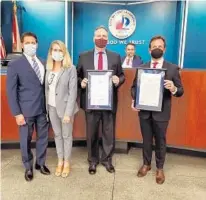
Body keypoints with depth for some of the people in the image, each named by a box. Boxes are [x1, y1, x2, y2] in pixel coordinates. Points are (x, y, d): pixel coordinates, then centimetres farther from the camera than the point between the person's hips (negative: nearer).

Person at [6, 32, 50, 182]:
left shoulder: (43, 63, 7)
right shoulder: (15, 65, -5)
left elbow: (46, 85, 7)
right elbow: (11, 91, -6)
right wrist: (17, 113, -11)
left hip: (43, 108, 4)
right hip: (26, 110, -3)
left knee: (43, 137, 14)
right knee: (26, 140, 11)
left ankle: (41, 163, 35)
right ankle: (28, 167, 31)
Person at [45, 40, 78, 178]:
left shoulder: (71, 69, -11)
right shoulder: (48, 68, 4)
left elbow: (73, 92, -14)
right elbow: (46, 89, 6)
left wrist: (68, 113, -18)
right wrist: (46, 107, 1)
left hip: (65, 107, -4)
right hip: (52, 107, 4)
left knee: (66, 135, 10)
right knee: (57, 135, 16)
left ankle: (67, 162, 28)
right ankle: (60, 161, 33)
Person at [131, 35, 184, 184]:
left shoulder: (173, 68, -4)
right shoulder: (141, 68, 4)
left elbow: (180, 91, -5)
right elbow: (134, 87, 6)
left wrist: (173, 89, -28)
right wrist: (134, 101, -11)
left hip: (161, 112, -2)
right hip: (144, 111, 2)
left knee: (160, 141, 13)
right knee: (146, 140, 17)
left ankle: (160, 168, 33)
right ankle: (146, 164, 38)